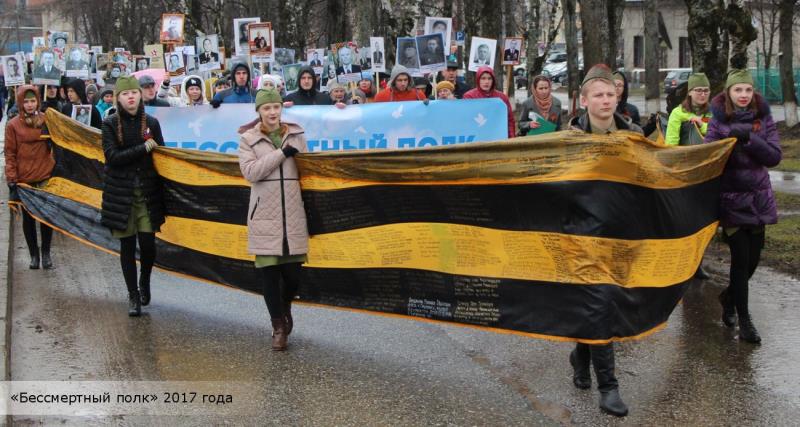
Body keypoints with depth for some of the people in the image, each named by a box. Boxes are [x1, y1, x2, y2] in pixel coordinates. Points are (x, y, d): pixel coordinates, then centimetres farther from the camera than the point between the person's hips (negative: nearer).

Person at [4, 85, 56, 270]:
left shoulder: (47, 120, 1)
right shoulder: (13, 125, -4)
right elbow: (10, 154, -3)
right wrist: (12, 181, -8)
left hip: (46, 178, 1)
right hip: (24, 180, -1)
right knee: (28, 217, 8)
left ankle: (46, 253, 21)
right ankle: (34, 254, 20)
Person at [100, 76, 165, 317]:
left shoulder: (151, 123, 5)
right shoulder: (110, 124, -1)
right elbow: (112, 157, -11)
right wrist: (144, 148, -13)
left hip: (148, 192, 1)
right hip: (121, 193, -1)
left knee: (148, 243, -3)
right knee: (127, 245, 4)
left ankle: (145, 282, 27)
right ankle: (133, 296, 16)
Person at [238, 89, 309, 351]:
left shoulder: (297, 135, 11)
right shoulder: (248, 139, 3)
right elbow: (250, 172, -12)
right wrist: (283, 153, -14)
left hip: (293, 216, 2)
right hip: (264, 216, -2)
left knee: (293, 272, 1)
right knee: (268, 271, 0)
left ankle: (285, 306, 34)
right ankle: (278, 327, 15)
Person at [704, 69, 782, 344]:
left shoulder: (763, 118, 2)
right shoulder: (719, 120, -4)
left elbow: (774, 157, -8)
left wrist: (749, 138, -21)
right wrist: (730, 135, -25)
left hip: (758, 197, 3)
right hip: (731, 197, -3)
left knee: (754, 257, 8)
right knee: (741, 257, -5)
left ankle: (730, 296, 37)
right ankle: (744, 319, 7)